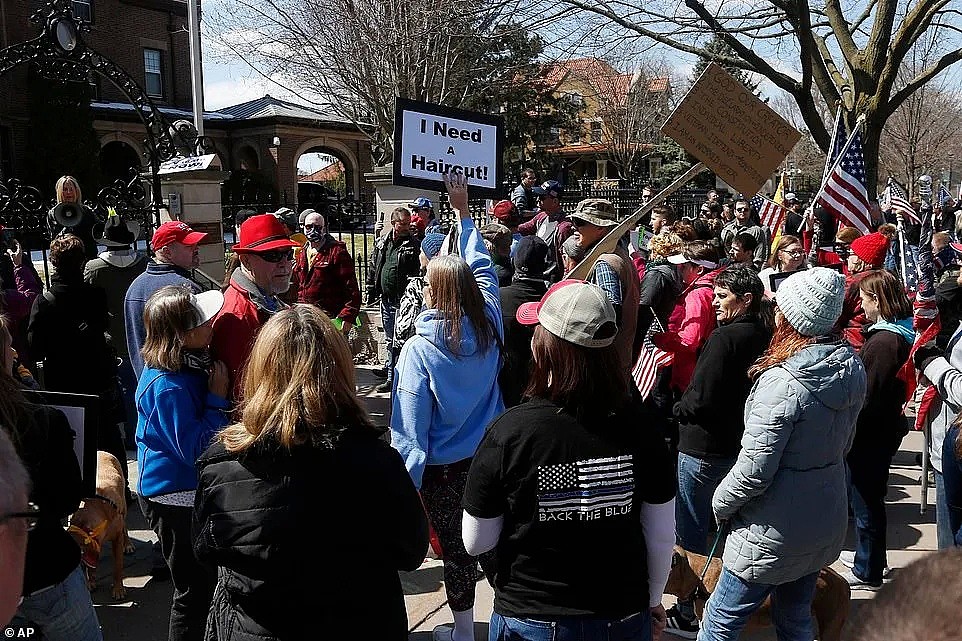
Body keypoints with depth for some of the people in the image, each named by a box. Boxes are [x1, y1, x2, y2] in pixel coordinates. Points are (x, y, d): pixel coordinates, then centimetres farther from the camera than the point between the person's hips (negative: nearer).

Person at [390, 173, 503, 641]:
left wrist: (406, 484, -6)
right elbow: (482, 267, 8)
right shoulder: (489, 326, -9)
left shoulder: (419, 350, -20)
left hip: (444, 469, -4)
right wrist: (464, 212, 17)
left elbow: (409, 430, -17)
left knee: (455, 549, 13)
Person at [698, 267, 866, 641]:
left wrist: (721, 502, -6)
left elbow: (754, 471, -24)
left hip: (775, 533, -8)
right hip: (825, 524, 8)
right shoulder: (852, 369, -2)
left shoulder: (783, 383, -28)